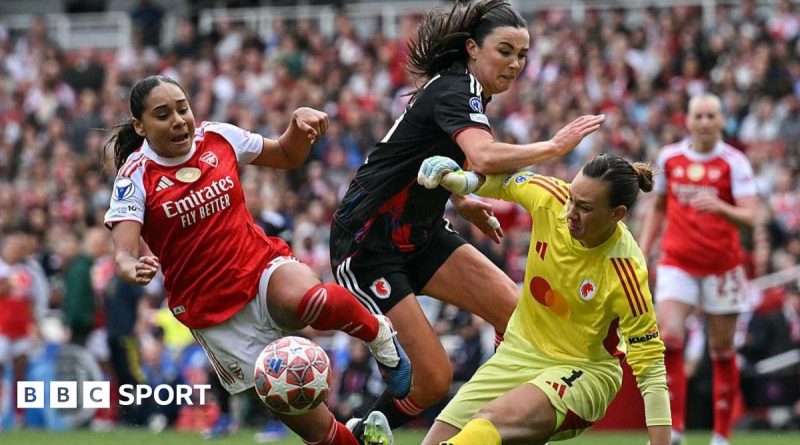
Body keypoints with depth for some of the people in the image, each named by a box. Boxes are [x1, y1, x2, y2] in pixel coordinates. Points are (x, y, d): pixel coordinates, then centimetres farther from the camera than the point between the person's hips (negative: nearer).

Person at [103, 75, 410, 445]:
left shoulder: (218, 137, -1)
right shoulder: (136, 177, -9)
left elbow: (287, 156, 15)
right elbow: (124, 252, -22)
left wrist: (300, 124, -7)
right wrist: (130, 268, -46)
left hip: (264, 265, 1)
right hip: (213, 313, -1)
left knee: (304, 299, -39)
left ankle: (376, 331, -9)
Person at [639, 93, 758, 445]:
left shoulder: (734, 162, -6)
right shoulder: (669, 158, 4)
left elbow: (749, 217, -16)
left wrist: (721, 207, -35)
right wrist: (643, 252, 12)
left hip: (722, 266, -2)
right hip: (677, 263, 2)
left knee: (722, 350, 4)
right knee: (669, 337, -17)